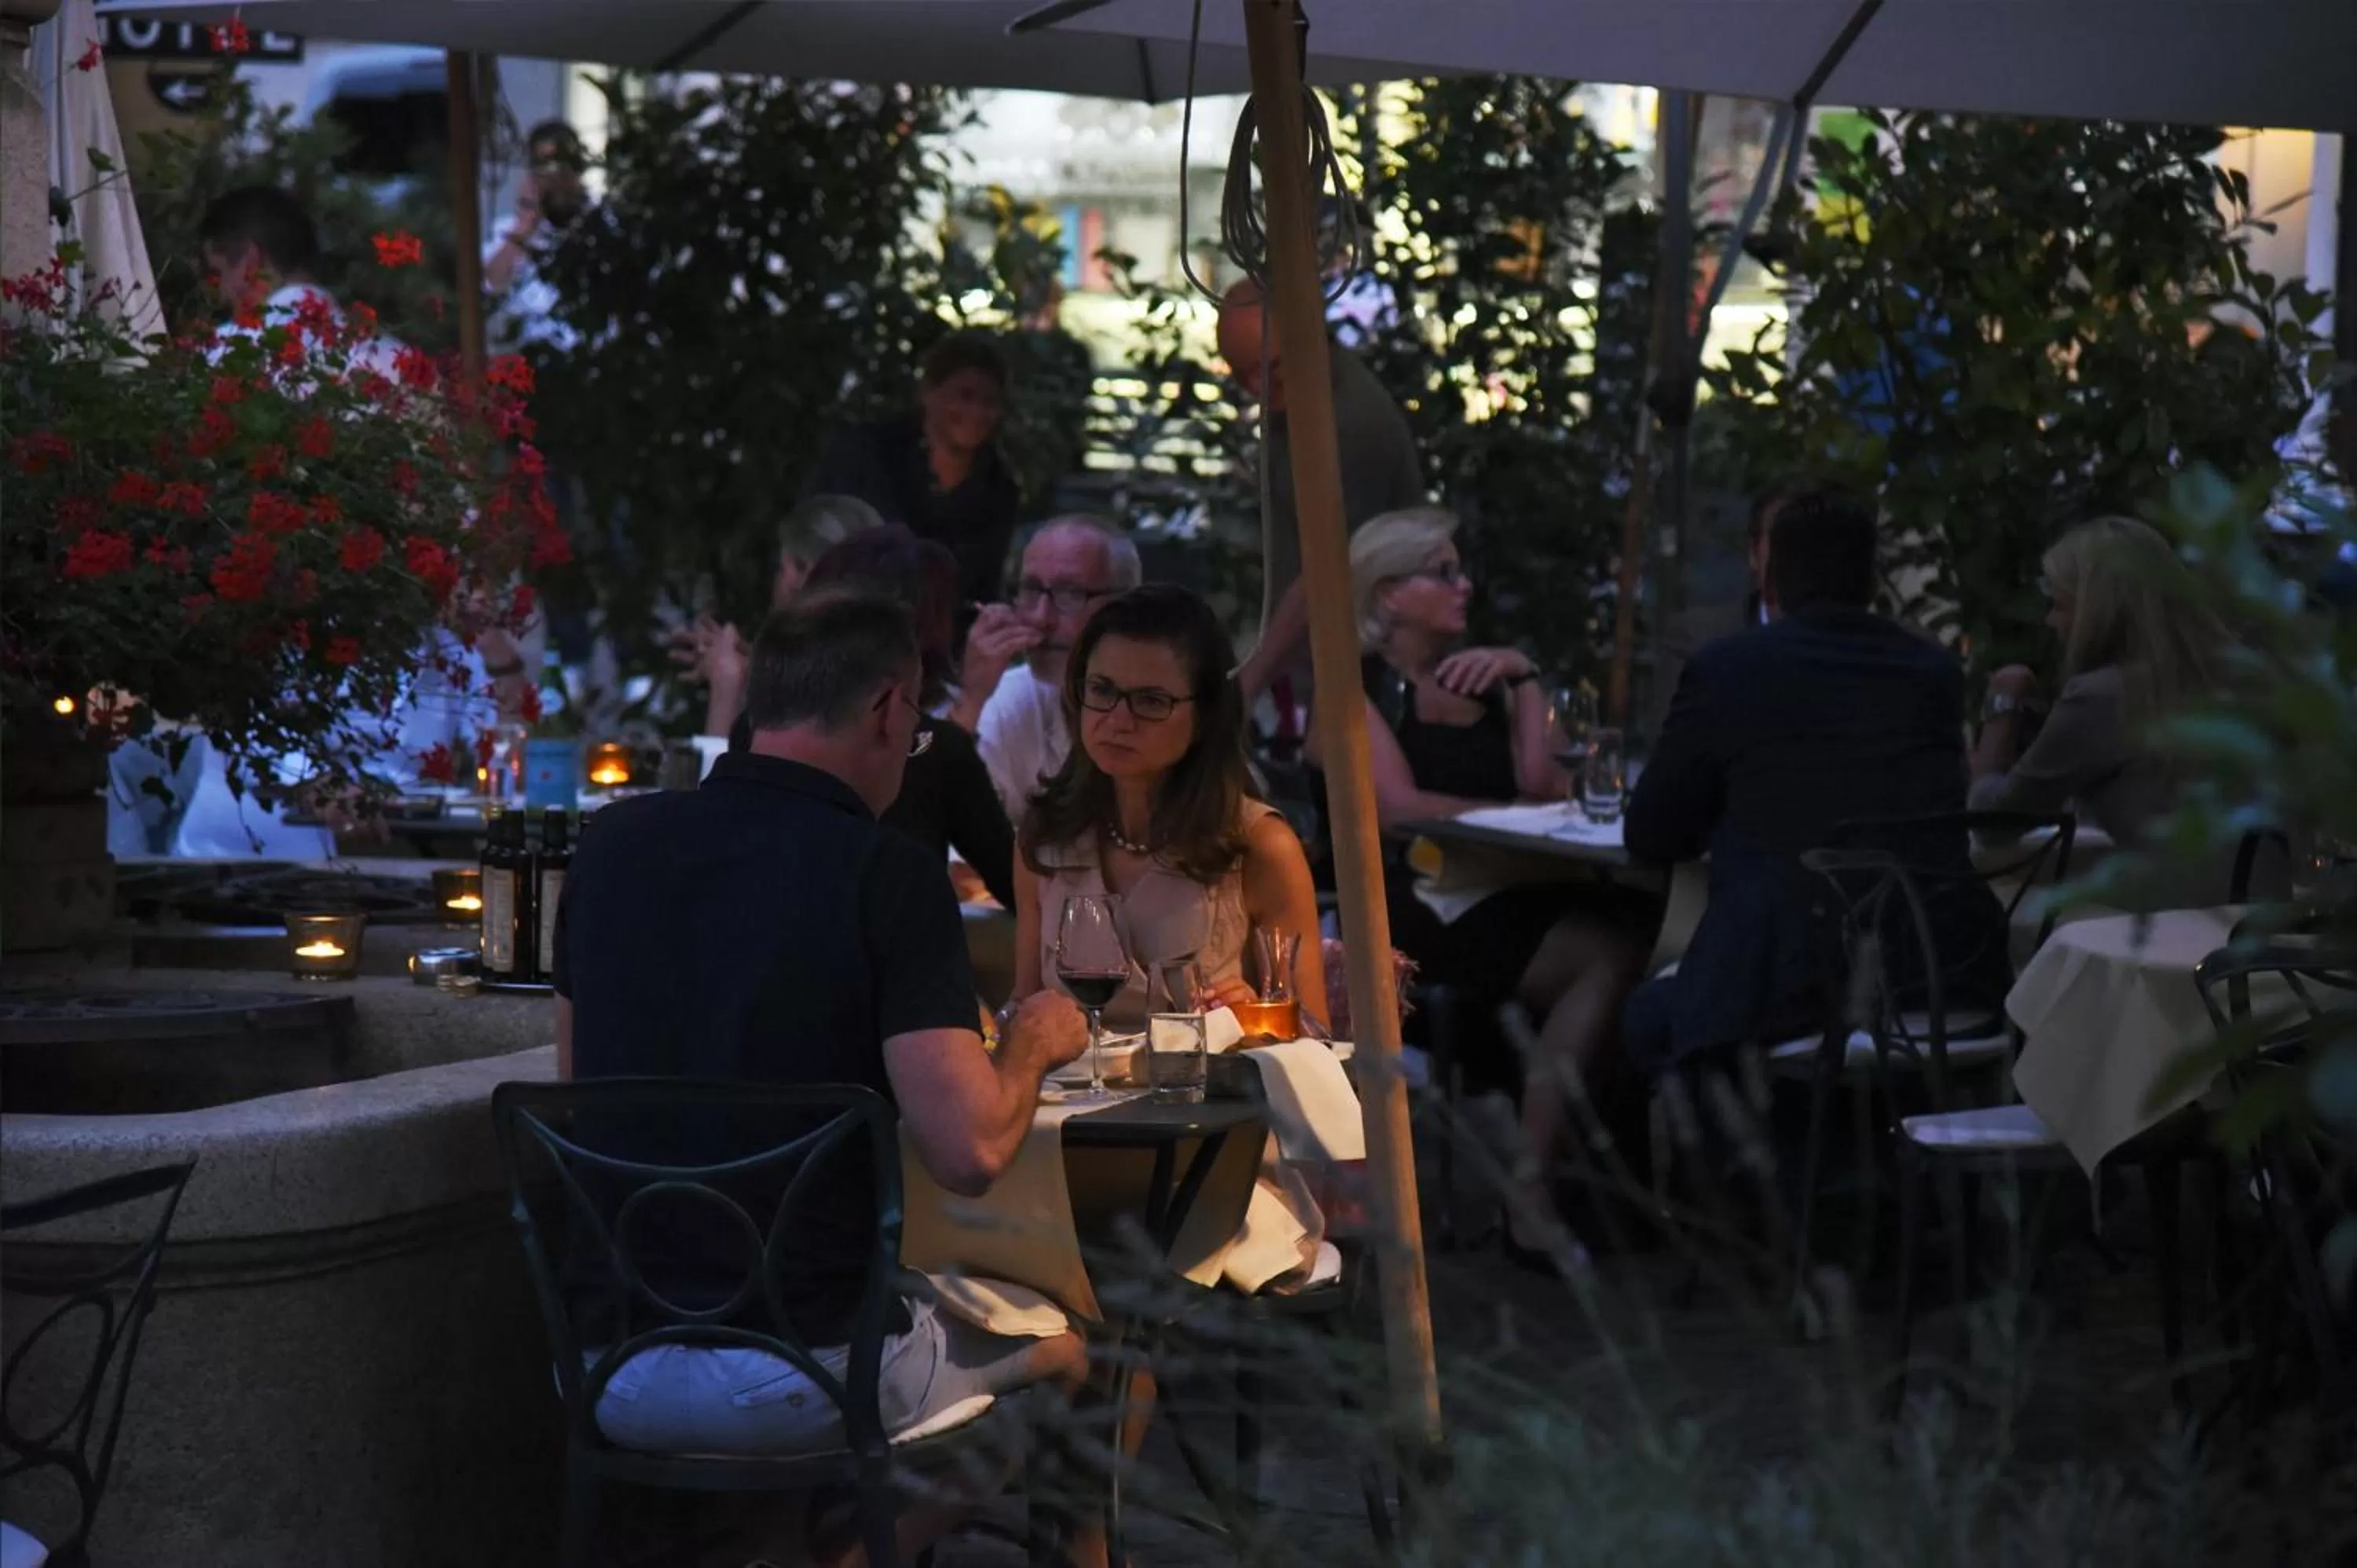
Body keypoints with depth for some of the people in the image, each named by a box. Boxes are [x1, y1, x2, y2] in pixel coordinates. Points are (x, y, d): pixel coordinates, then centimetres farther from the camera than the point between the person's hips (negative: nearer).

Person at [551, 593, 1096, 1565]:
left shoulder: (611, 846, 4)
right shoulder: (883, 874, -13)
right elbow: (970, 1152, -18)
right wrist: (1030, 1045, 2)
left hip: (601, 1366, 6)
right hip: (793, 1374, -6)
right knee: (1057, 1352, 23)